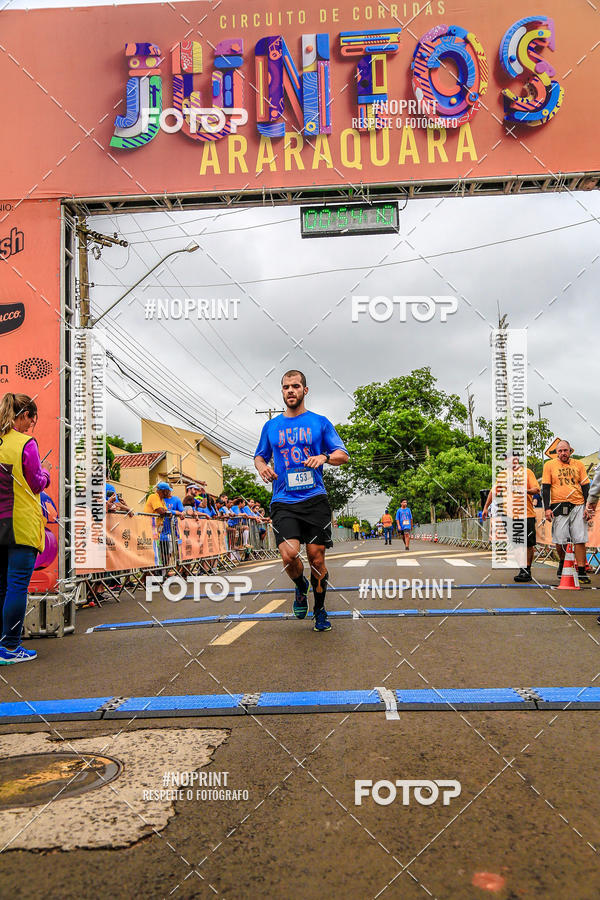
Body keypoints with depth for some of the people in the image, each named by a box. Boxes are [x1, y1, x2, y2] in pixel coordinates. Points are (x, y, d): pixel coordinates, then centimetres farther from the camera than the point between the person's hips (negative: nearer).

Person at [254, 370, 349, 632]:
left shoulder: (320, 422, 8)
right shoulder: (271, 426, 14)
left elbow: (343, 455, 7)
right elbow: (259, 456, 25)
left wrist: (324, 457, -15)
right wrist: (262, 467, 1)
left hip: (315, 499, -1)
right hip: (283, 502, 1)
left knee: (316, 557, 0)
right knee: (289, 554, -17)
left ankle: (320, 610, 22)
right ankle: (301, 587, 17)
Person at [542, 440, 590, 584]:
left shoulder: (578, 464, 11)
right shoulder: (549, 465, 6)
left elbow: (585, 486, 11)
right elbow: (545, 487, 3)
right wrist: (547, 508, -6)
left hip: (578, 506, 1)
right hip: (559, 506, -1)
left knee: (580, 539, -4)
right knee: (560, 540, 0)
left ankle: (581, 571, 0)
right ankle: (562, 563, 27)